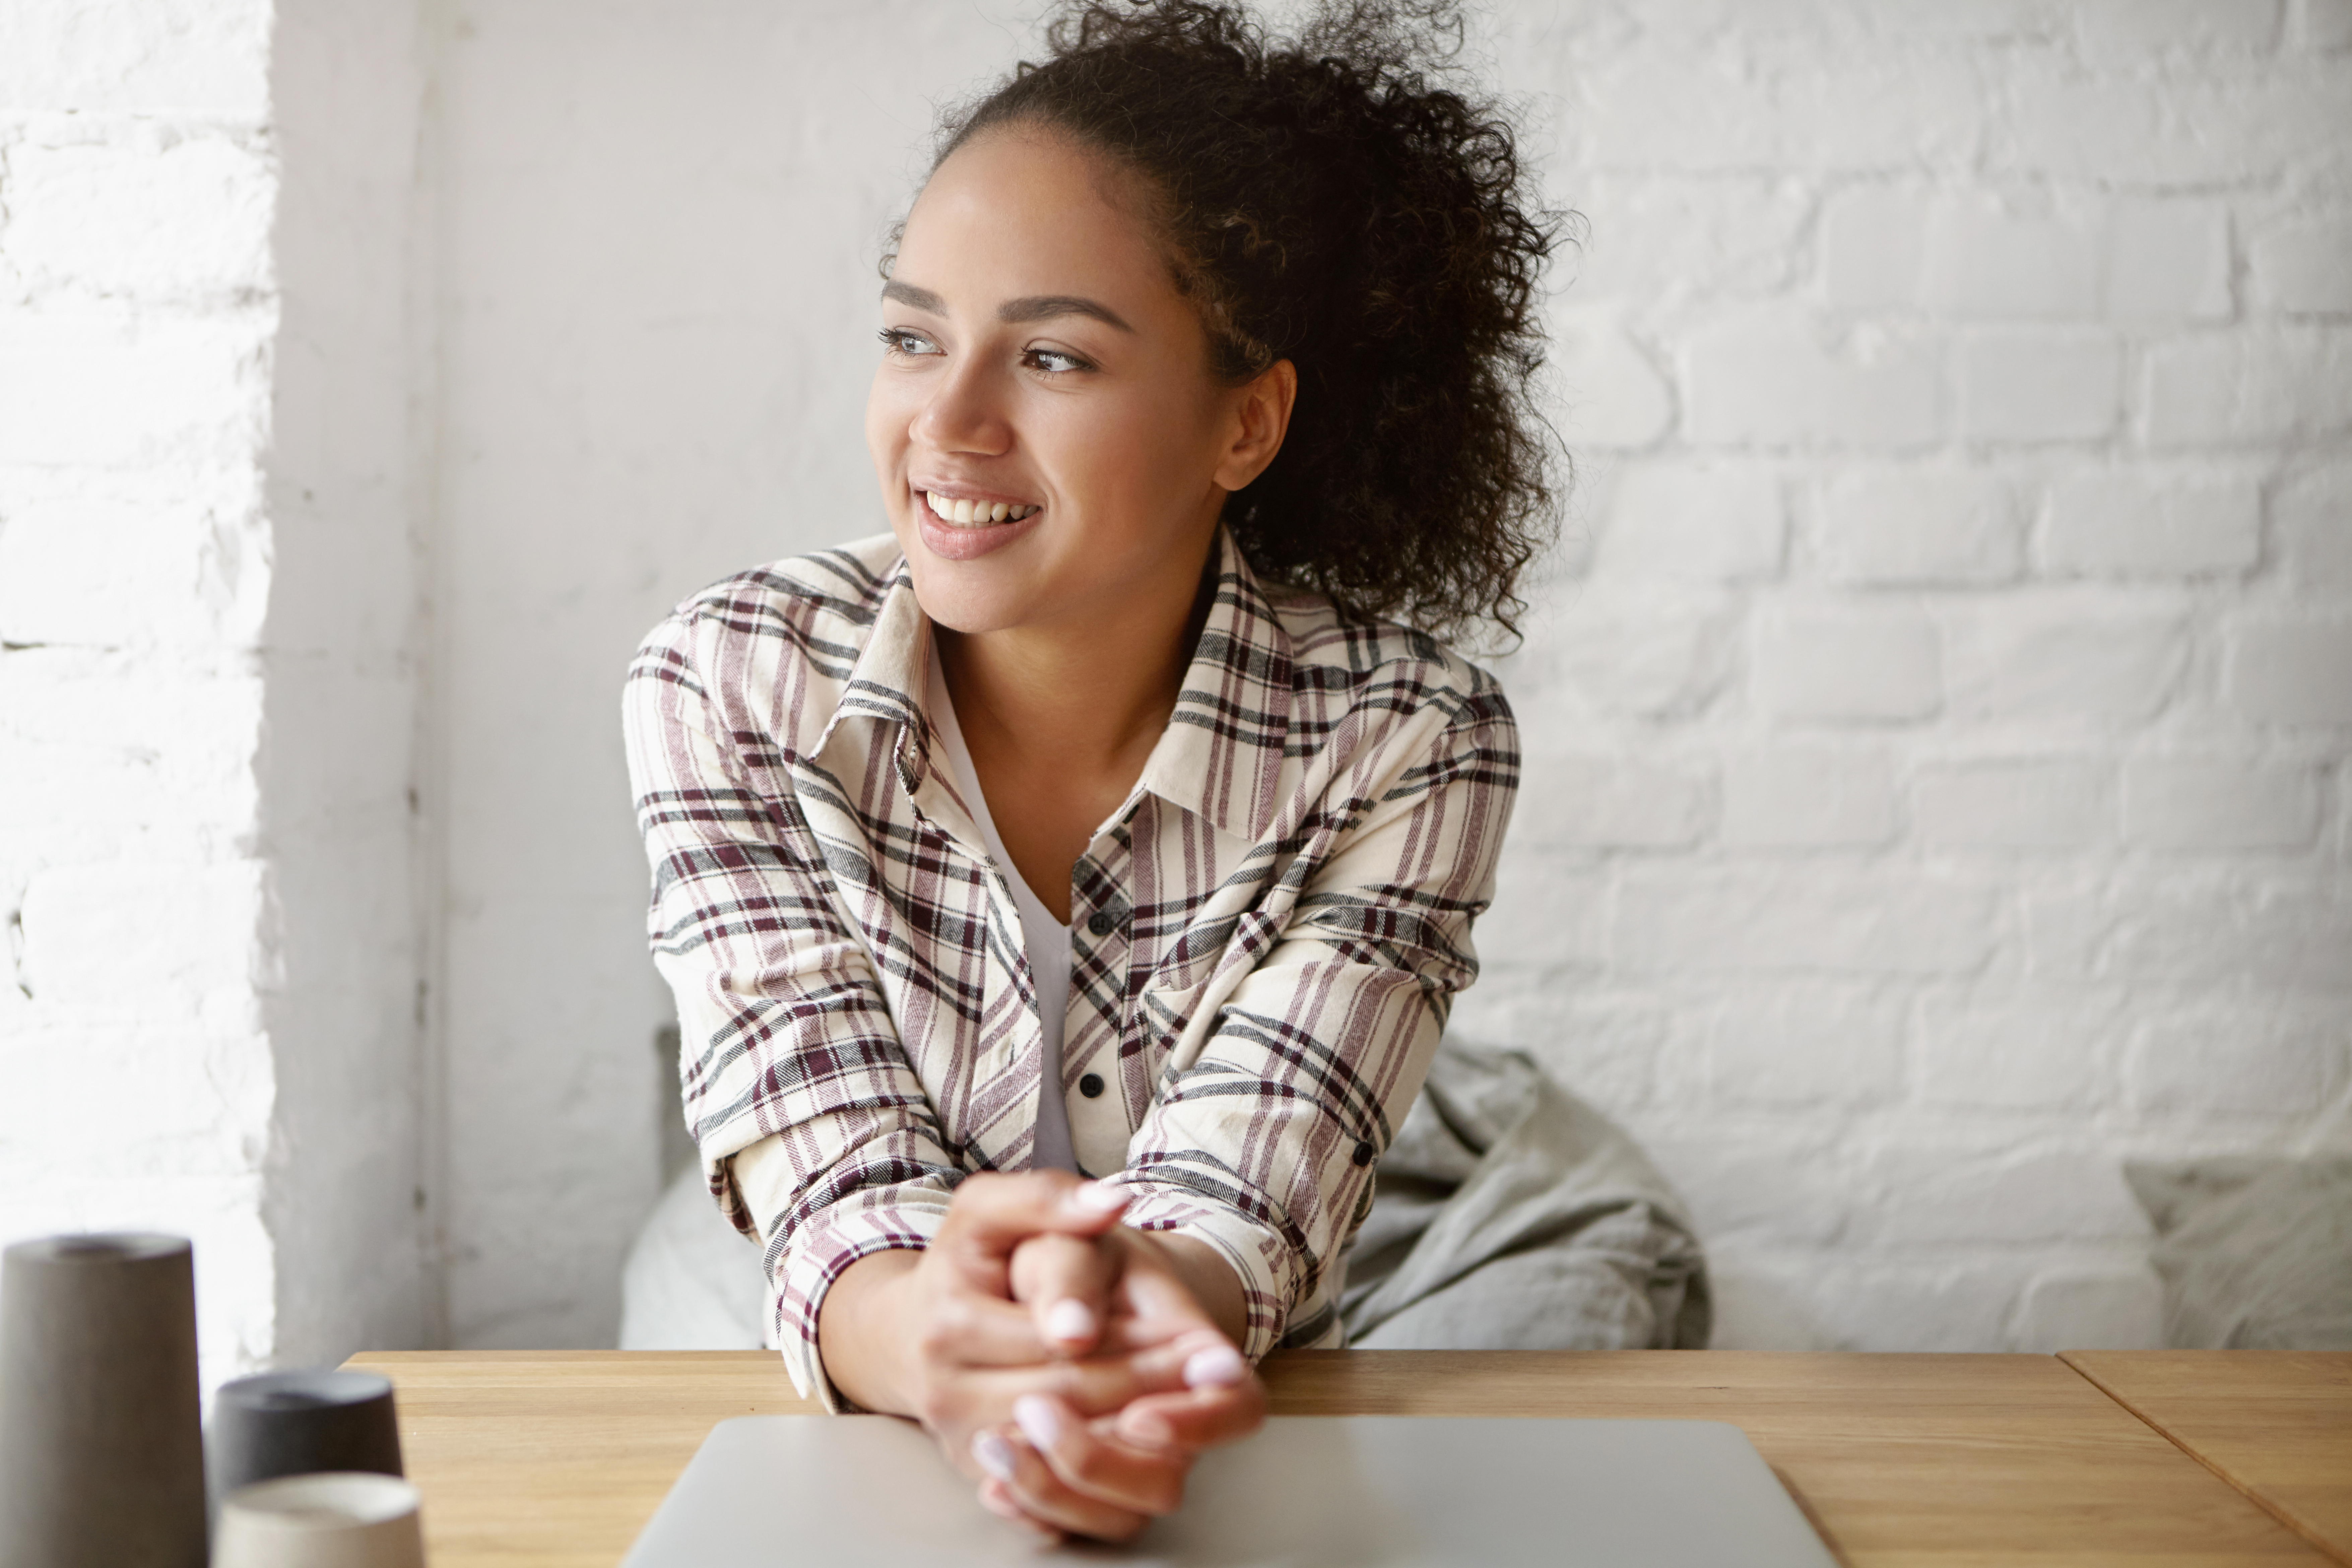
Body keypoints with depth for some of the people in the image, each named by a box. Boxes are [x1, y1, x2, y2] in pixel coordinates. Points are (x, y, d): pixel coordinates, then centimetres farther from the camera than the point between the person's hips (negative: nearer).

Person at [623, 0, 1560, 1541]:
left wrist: (1123, 1301, -38)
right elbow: (841, 1189, -14)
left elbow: (1234, 1208, -16)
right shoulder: (727, 689, -8)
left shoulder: (1405, 741, -9)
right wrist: (936, 1336, -35)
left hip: (1259, 1480, 0)